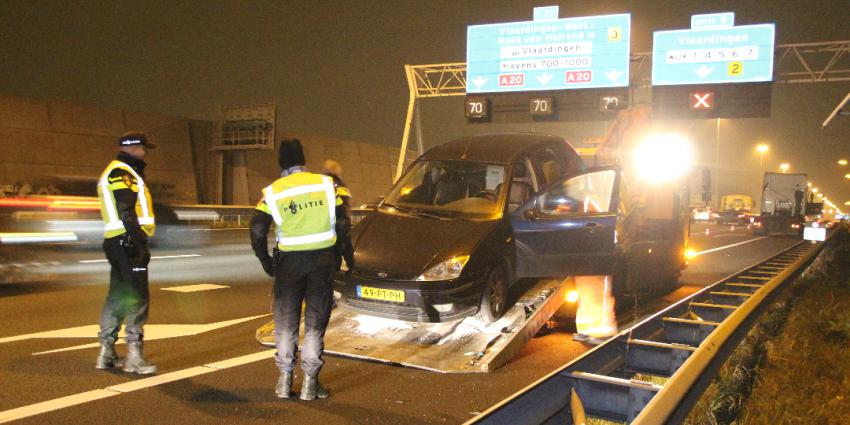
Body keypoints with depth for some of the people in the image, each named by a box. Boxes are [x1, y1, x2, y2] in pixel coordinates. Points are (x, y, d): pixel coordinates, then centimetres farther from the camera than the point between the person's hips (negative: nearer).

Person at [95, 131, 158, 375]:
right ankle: (134, 356, -8)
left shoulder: (121, 172, 23)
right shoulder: (122, 172, -10)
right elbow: (126, 212, -20)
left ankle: (106, 353, 21)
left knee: (117, 295, 14)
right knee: (137, 298, -9)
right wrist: (139, 242, -22)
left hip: (117, 242, 11)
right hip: (128, 240, -11)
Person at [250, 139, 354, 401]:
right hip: (323, 259, 1)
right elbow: (342, 222, 0)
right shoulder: (325, 184, 0)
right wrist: (348, 254, 11)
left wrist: (266, 261, 8)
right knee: (316, 320, 8)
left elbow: (257, 231, -6)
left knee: (286, 320, 13)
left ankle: (284, 380, 16)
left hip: (289, 261, 0)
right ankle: (310, 382, 8)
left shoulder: (272, 192, -2)